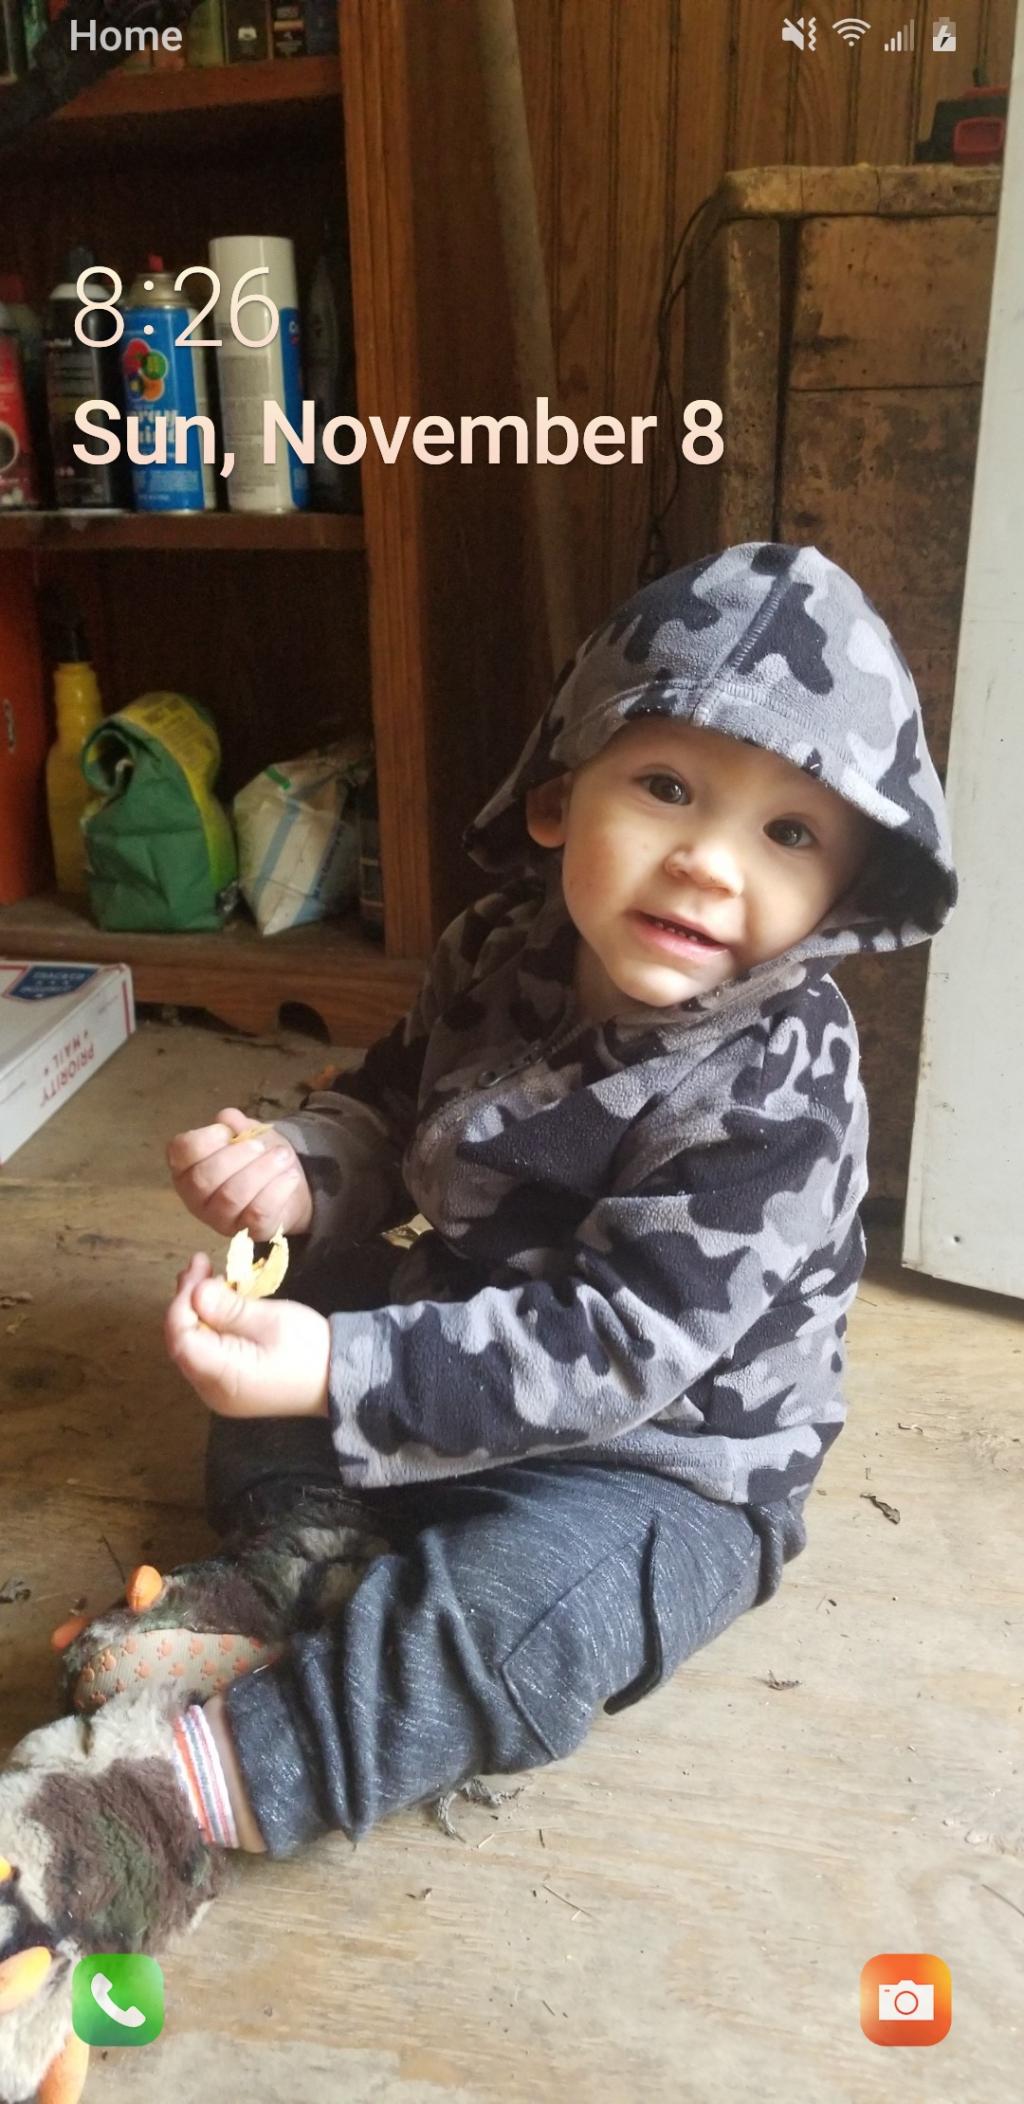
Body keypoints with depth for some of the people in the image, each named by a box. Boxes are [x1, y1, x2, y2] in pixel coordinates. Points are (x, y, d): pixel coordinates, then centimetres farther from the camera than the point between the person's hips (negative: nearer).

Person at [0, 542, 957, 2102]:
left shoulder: (779, 1088, -27)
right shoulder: (501, 961, -8)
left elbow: (622, 1346, -31)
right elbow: (388, 1113, 7)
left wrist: (343, 1375, -38)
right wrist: (299, 1172, -17)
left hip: (671, 1461, -7)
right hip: (478, 1357, 7)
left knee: (506, 1609, -33)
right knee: (286, 1303, 9)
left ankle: (163, 1795, -23)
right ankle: (316, 1554, -8)